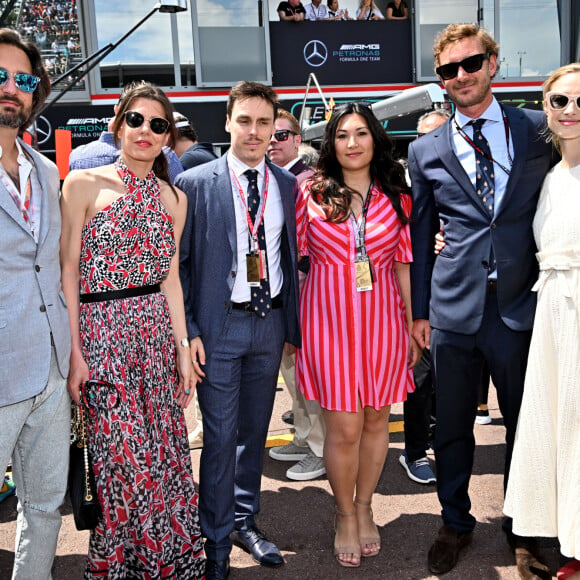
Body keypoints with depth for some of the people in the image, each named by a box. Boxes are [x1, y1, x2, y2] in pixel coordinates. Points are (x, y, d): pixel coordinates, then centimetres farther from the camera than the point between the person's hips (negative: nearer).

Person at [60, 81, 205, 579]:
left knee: (166, 458, 8)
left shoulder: (174, 198, 10)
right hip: (103, 336, -4)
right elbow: (68, 273, -5)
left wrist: (183, 347, 8)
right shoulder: (84, 184, -3)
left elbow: (170, 279, 12)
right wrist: (74, 352, -11)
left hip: (158, 336, 4)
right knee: (127, 461, -2)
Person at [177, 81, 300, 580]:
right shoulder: (195, 183, -4)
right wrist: (189, 331, -10)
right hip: (219, 326, -3)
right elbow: (179, 262, -4)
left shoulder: (287, 184, 7)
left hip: (271, 321, 4)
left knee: (255, 430, 14)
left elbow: (292, 255, 9)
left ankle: (245, 519, 32)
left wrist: (294, 323, 5)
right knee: (220, 436, 1)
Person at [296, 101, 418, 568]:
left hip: (381, 319, 3)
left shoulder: (395, 196, 6)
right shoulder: (311, 193, 0)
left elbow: (403, 264, 9)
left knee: (376, 420, 11)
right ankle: (345, 515, 23)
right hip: (330, 318, -2)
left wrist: (412, 327, 9)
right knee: (344, 428, 0)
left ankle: (364, 508, 32)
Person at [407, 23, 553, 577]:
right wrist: (419, 309, 7)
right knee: (452, 426, 12)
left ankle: (522, 529, 33)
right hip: (454, 306, 1)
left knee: (524, 422, 13)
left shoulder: (539, 130, 4)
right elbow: (420, 234, 8)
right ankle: (455, 524, 33)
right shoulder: (426, 149, 5)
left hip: (520, 303, 0)